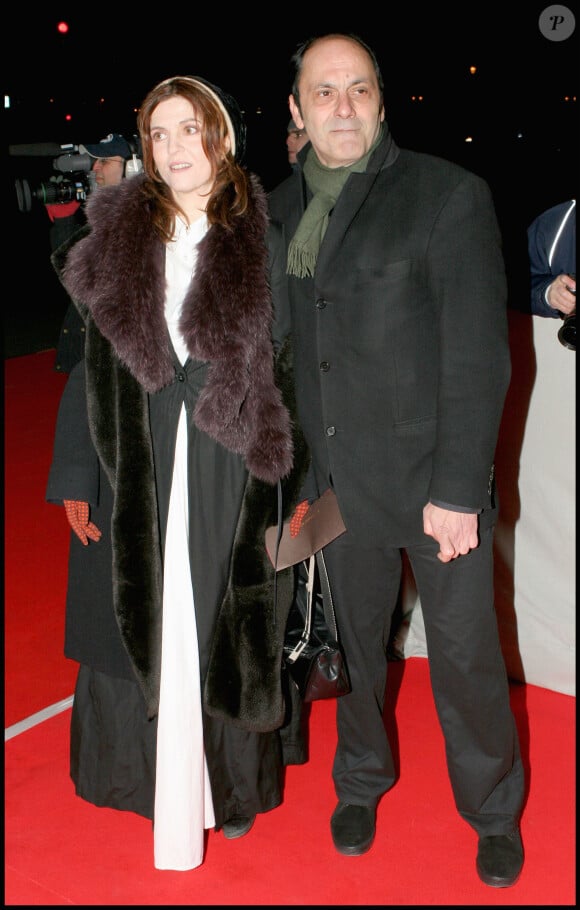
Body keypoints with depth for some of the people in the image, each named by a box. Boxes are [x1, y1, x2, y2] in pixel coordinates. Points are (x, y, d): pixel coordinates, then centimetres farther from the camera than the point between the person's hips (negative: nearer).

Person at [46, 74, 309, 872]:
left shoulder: (265, 242, 1)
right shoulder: (117, 237, 5)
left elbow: (295, 368, 0)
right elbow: (89, 364, 6)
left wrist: (302, 488, -4)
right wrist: (75, 477, 3)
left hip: (231, 473, -1)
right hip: (134, 474, 2)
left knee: (226, 627, 8)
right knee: (136, 621, 9)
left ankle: (233, 784, 27)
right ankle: (144, 777, 29)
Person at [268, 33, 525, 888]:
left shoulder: (449, 195, -10)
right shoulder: (280, 211, 5)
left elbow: (479, 357, -13)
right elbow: (283, 350, 10)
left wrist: (456, 489, -16)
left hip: (437, 485, -4)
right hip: (338, 484, 4)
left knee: (466, 658, 8)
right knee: (352, 643, 18)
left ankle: (494, 811, 33)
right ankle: (361, 782, 43)